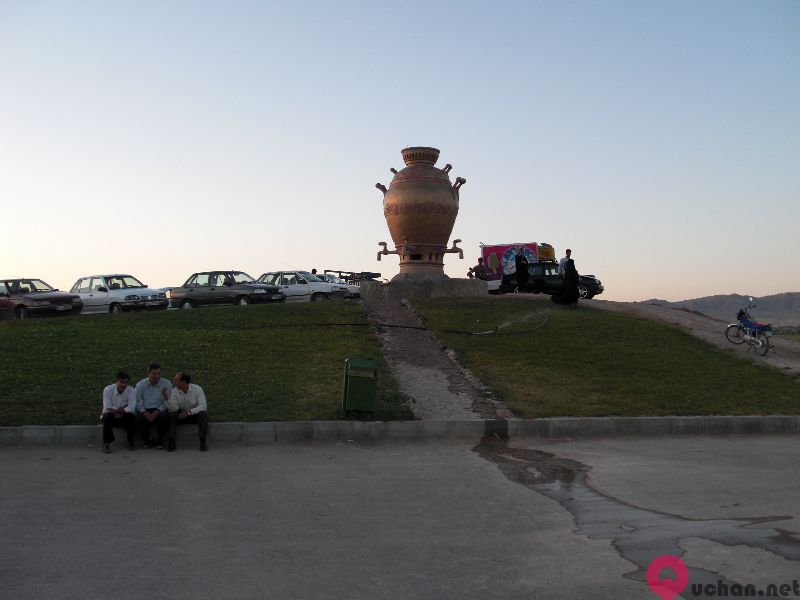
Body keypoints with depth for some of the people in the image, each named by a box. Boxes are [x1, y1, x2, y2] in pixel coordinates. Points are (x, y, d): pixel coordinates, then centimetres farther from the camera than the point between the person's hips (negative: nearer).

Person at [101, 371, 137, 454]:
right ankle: (106, 444, -24)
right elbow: (107, 408, -21)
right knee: (107, 416, -34)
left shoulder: (131, 391, -11)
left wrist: (116, 410, -30)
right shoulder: (108, 390, -14)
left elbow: (131, 409, -22)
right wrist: (122, 409, -22)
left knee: (130, 416, -31)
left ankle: (130, 442, -11)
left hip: (124, 418, 1)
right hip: (111, 417, -1)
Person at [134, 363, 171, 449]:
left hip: (159, 410, -1)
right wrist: (144, 412, -18)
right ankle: (147, 441, -4)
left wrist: (157, 411, -21)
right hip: (145, 410, 1)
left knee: (164, 418, -34)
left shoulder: (167, 384, -1)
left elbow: (168, 402, -6)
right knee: (138, 419, -31)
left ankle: (159, 441, -8)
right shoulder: (140, 385, 3)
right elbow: (136, 401, -1)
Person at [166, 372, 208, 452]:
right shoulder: (174, 391, -8)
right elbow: (174, 408, -17)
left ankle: (203, 441, -26)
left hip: (195, 414, -2)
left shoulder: (197, 389, -16)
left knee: (203, 414, -34)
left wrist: (189, 412, -35)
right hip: (181, 415, 2)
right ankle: (171, 441, -25)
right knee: (172, 414, -27)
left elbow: (203, 406, -23)